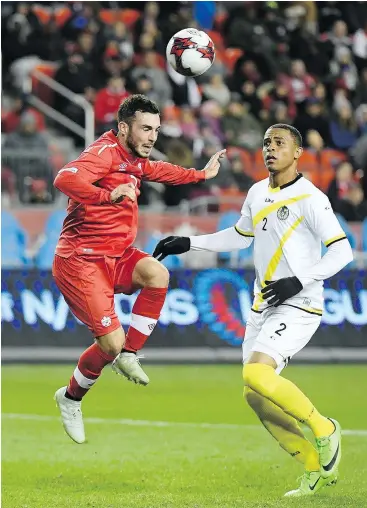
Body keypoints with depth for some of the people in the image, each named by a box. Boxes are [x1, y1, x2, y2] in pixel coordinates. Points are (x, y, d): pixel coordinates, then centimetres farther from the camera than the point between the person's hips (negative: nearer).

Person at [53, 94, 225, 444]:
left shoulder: (134, 159, 11)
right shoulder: (105, 153, -18)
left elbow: (159, 171, 37)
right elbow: (65, 179, -38)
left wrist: (201, 174, 39)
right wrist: (109, 195, -48)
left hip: (116, 256, 8)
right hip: (80, 261, -8)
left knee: (157, 274, -23)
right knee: (111, 342, -14)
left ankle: (128, 355, -9)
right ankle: (71, 398, 14)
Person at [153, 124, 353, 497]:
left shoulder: (310, 198, -12)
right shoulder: (258, 193, 11)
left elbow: (342, 251, -14)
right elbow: (241, 237, 28)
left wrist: (299, 282, -23)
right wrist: (189, 244, 23)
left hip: (298, 307, -8)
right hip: (262, 308, 8)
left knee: (256, 373, -27)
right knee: (256, 396, 2)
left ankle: (322, 427, -5)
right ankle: (317, 468, 14)